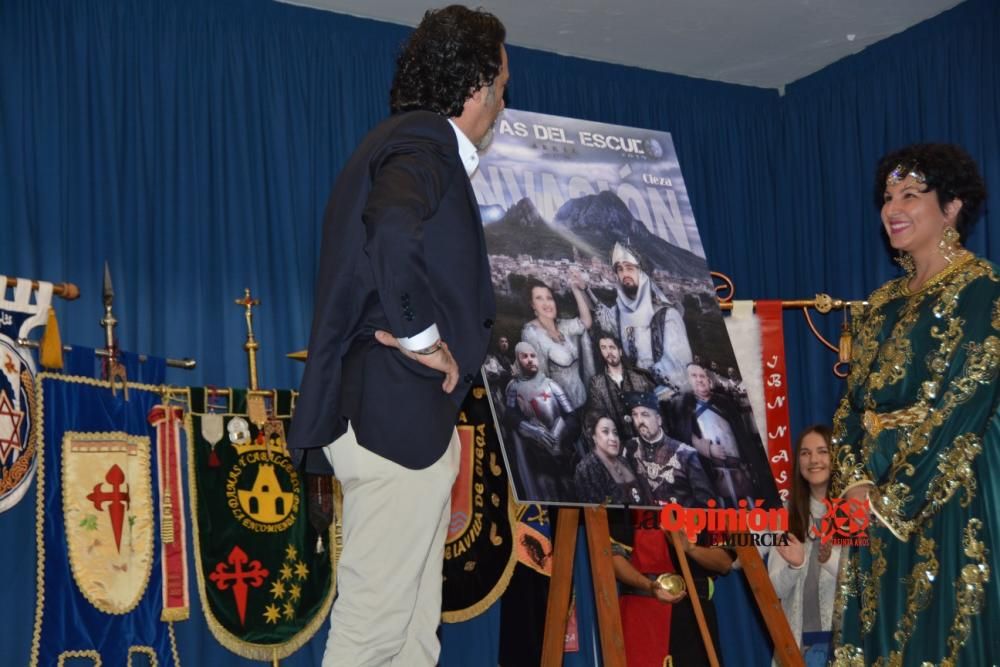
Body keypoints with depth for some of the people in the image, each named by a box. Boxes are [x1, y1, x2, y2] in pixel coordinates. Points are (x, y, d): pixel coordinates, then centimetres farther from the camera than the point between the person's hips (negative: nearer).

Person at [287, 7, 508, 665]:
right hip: (396, 414, -10)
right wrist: (423, 335, -23)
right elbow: (394, 230, -34)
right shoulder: (423, 143, -13)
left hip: (401, 418, 10)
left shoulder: (416, 143, 19)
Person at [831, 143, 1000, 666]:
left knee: (939, 625, -4)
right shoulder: (885, 301, 16)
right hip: (878, 492, 7)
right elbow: (854, 400, 12)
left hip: (945, 491, -7)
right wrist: (854, 481, -5)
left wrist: (892, 496, -15)